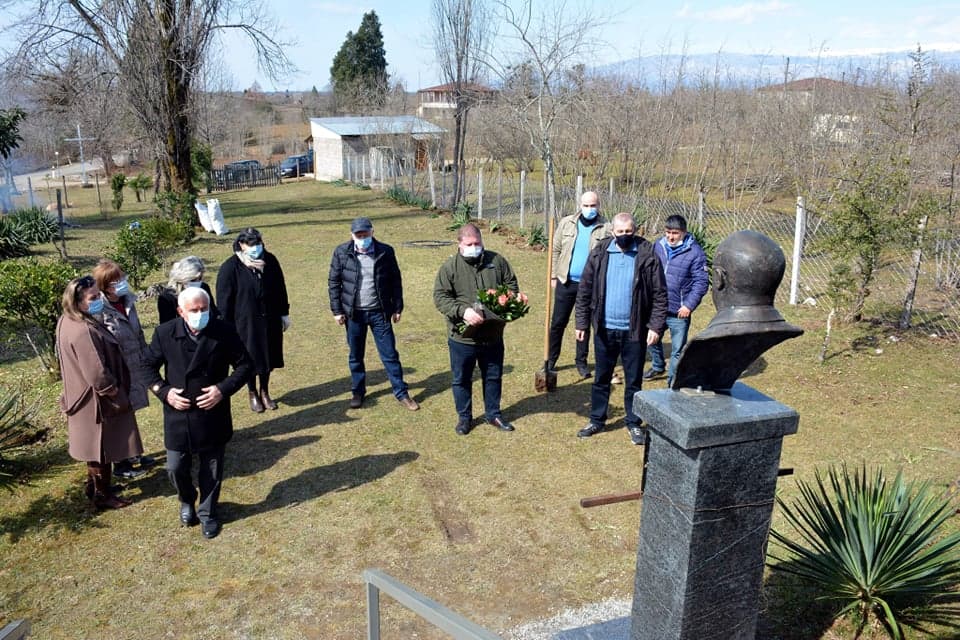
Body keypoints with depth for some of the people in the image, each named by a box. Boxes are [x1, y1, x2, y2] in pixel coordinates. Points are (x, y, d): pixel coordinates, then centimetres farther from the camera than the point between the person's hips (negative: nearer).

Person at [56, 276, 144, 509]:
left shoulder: (68, 321, 0)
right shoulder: (83, 332, -31)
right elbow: (97, 374, -29)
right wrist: (118, 396, -14)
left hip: (87, 398, 10)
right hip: (98, 401, -10)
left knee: (96, 446, 25)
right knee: (103, 447, 8)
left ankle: (95, 485, 40)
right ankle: (102, 495, 23)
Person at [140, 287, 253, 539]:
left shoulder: (224, 332, -12)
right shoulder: (165, 333, -8)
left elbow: (245, 365, -4)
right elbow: (147, 366, 4)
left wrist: (224, 389, -16)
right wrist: (164, 391, -11)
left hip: (213, 415, -1)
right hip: (177, 415, 1)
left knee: (212, 469, 11)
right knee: (176, 467, 9)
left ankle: (207, 512, 34)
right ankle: (187, 502, 41)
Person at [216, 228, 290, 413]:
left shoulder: (270, 260, -3)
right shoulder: (230, 267, -15)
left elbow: (280, 288, 7)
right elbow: (224, 300, -10)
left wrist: (284, 313, 9)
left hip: (270, 320, 4)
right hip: (245, 323, -3)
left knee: (268, 357, 15)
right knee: (250, 360, 10)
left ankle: (265, 392, 36)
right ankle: (252, 394, 32)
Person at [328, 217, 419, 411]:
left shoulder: (385, 252, -5)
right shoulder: (341, 253, -5)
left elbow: (396, 281, 2)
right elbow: (333, 282, 2)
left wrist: (397, 308, 3)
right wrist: (337, 310, -1)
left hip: (379, 312, -1)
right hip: (354, 313, 1)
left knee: (390, 354, 4)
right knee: (355, 356, 13)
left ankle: (401, 393, 15)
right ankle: (358, 391, 29)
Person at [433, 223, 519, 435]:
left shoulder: (497, 261, 1)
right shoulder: (450, 268, -7)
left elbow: (512, 285, 9)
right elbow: (440, 297, -12)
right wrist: (463, 311, -26)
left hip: (493, 336, 3)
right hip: (462, 338, -2)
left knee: (493, 377, 17)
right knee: (462, 380, 11)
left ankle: (493, 414, 35)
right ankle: (464, 417, 30)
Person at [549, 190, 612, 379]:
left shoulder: (606, 228, -3)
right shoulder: (566, 223, 3)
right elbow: (556, 250, 7)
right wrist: (553, 275, 3)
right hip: (566, 282, 1)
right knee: (558, 322, 7)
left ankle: (581, 361, 23)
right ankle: (551, 359, 19)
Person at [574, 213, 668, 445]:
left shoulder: (647, 255, -7)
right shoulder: (599, 253, -2)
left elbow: (659, 295, -5)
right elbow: (585, 290, 2)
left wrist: (656, 326, -11)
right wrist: (582, 323, 0)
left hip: (634, 331, -2)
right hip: (604, 330, 2)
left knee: (633, 381, 11)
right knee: (601, 378, 14)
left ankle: (634, 423, 26)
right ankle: (597, 420, 29)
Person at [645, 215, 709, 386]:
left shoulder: (694, 252, -14)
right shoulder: (658, 246, -1)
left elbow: (701, 281, -12)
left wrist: (689, 305, -18)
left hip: (679, 312, -5)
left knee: (678, 350, 6)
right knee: (652, 339, 24)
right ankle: (658, 366, 49)